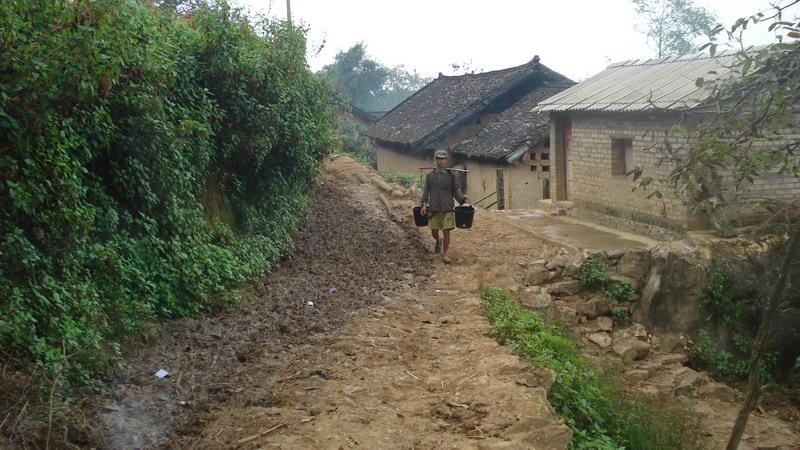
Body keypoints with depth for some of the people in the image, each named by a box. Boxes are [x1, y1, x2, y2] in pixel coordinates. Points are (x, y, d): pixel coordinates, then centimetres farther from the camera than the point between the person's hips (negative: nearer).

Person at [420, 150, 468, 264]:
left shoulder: (451, 175, 5)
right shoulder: (430, 176, 7)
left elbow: (456, 190, 5)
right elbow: (426, 191, 7)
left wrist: (462, 197, -14)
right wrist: (424, 204, -3)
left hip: (447, 208, -1)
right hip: (434, 208, 1)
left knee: (446, 231, -6)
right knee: (434, 231, 5)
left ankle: (445, 254, 6)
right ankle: (438, 241, 40)